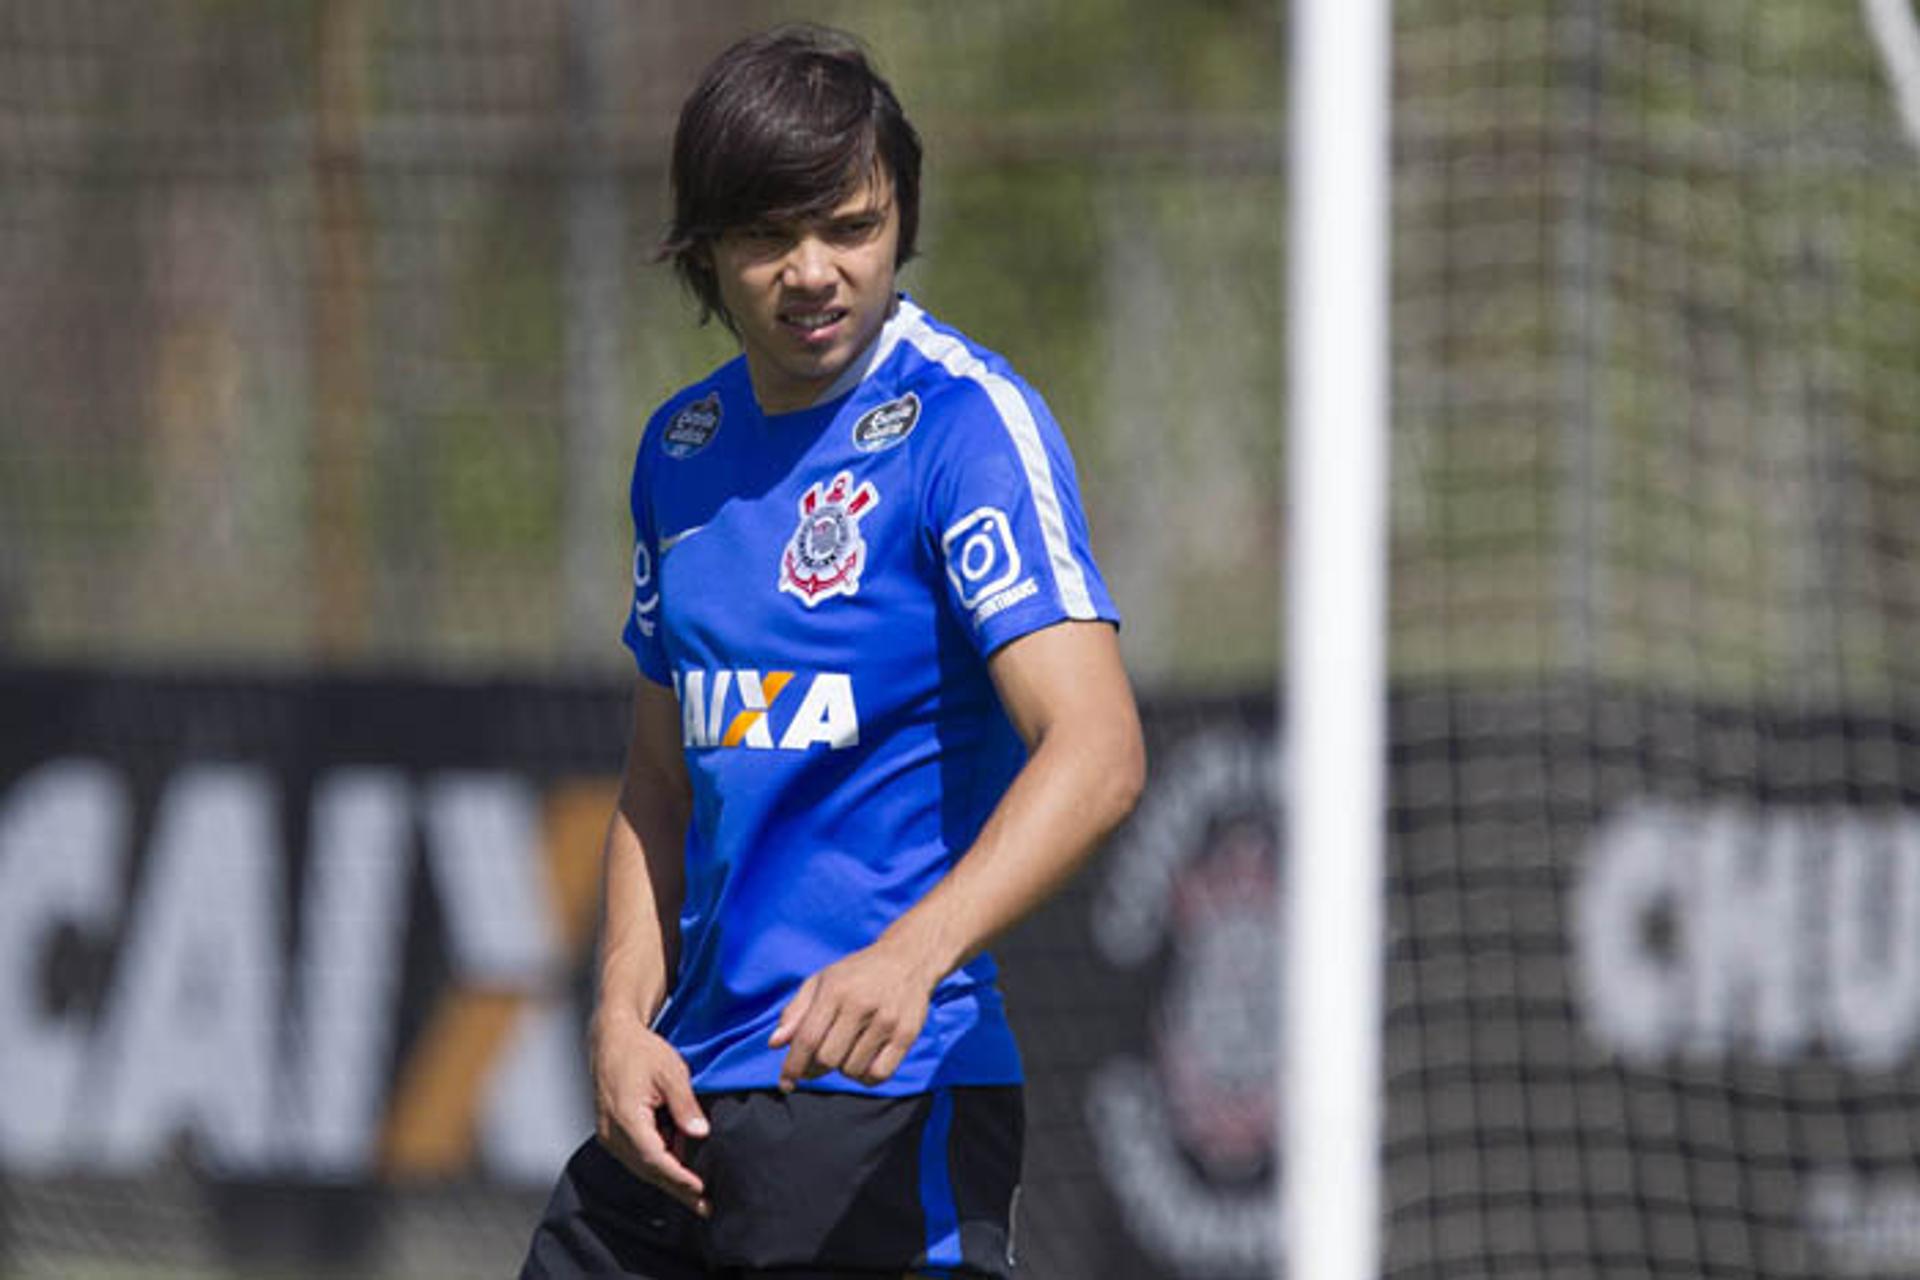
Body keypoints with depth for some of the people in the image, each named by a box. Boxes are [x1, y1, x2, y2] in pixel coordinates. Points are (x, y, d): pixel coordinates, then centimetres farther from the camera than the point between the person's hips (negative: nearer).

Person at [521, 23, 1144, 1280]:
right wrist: (624, 1018, 5)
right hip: (686, 1103, 7)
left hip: (884, 1104, -7)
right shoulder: (685, 446, 12)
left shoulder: (967, 422, -10)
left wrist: (915, 953, -36)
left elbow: (1096, 751, -23)